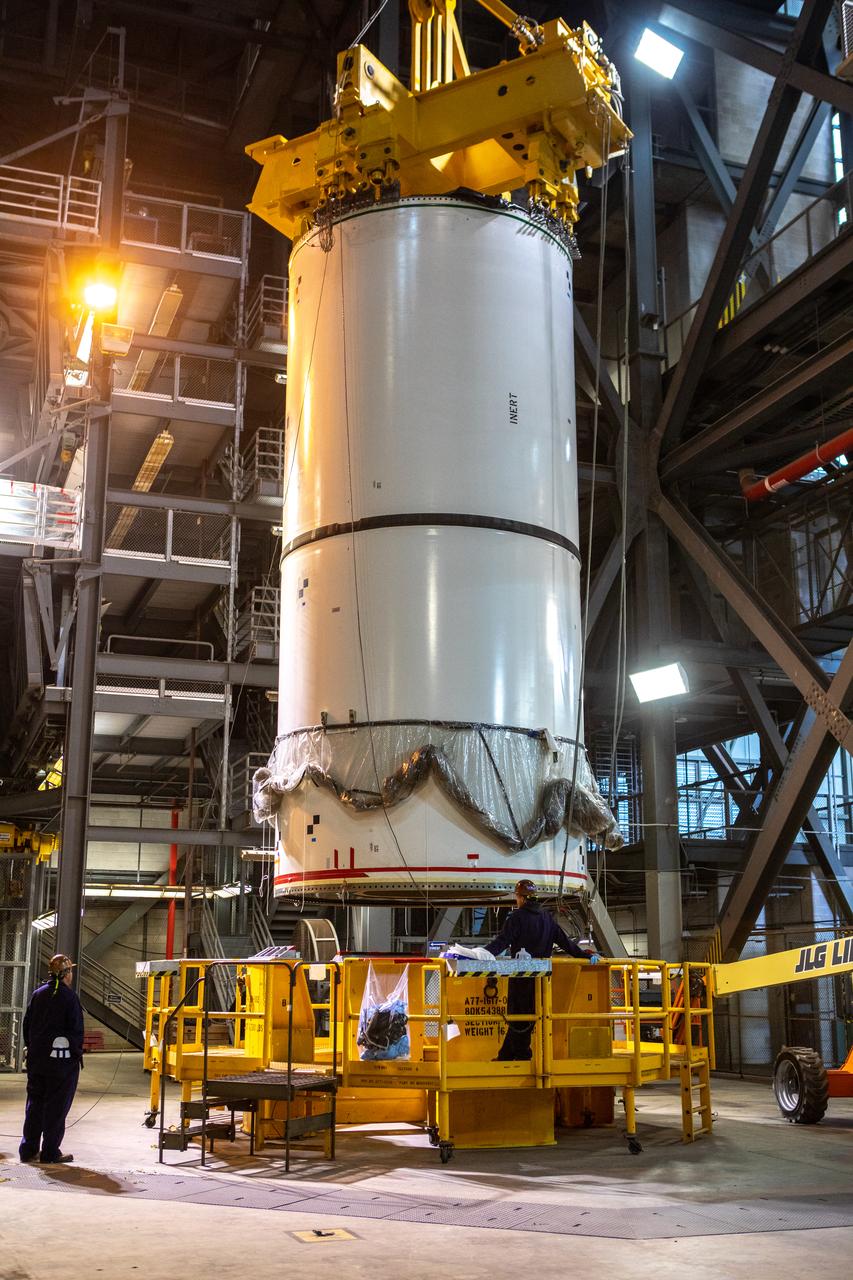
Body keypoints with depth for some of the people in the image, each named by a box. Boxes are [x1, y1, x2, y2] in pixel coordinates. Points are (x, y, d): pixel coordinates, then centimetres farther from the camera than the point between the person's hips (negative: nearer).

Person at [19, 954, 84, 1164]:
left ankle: (28, 1149, 17)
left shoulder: (38, 994, 6)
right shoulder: (69, 997, -12)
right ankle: (50, 1152, 4)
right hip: (62, 1060, -6)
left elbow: (27, 1025, 11)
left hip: (37, 1058, 6)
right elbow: (76, 1030, -12)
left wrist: (32, 1049, 17)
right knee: (56, 1107, 1)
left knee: (35, 1103, 14)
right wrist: (77, 1053, -1)